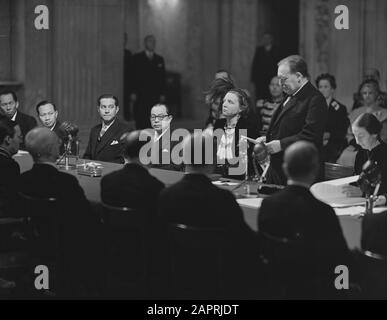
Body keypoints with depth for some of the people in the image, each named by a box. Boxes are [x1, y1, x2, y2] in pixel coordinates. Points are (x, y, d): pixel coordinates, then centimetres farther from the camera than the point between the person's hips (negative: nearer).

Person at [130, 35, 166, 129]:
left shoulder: (159, 59, 15)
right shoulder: (137, 58, 7)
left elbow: (162, 78, 13)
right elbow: (133, 76, 2)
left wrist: (162, 94, 4)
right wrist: (133, 92, -7)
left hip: (155, 96, 2)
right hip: (141, 96, -2)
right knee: (140, 119, -6)